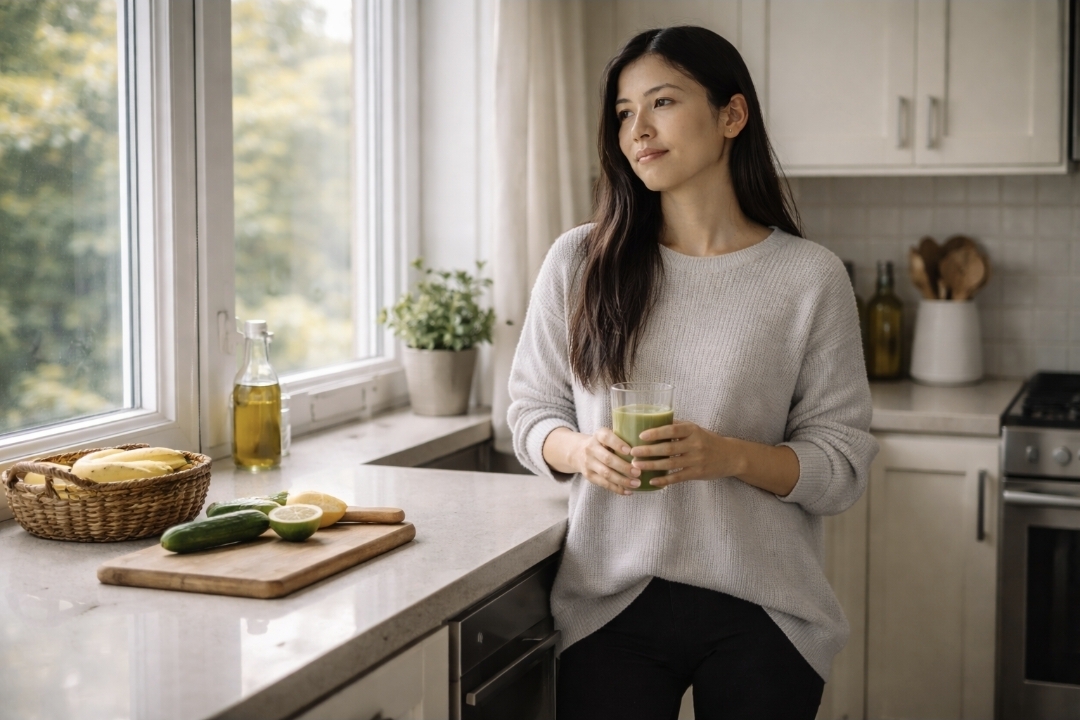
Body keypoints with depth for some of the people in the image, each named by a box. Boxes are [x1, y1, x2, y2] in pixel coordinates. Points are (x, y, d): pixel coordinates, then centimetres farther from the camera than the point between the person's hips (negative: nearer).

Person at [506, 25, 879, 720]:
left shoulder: (811, 276, -4)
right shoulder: (580, 261, 1)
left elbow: (843, 465, -3)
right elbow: (530, 412, 8)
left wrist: (732, 457, -21)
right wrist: (580, 450, -13)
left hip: (760, 616, -1)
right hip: (609, 606, 1)